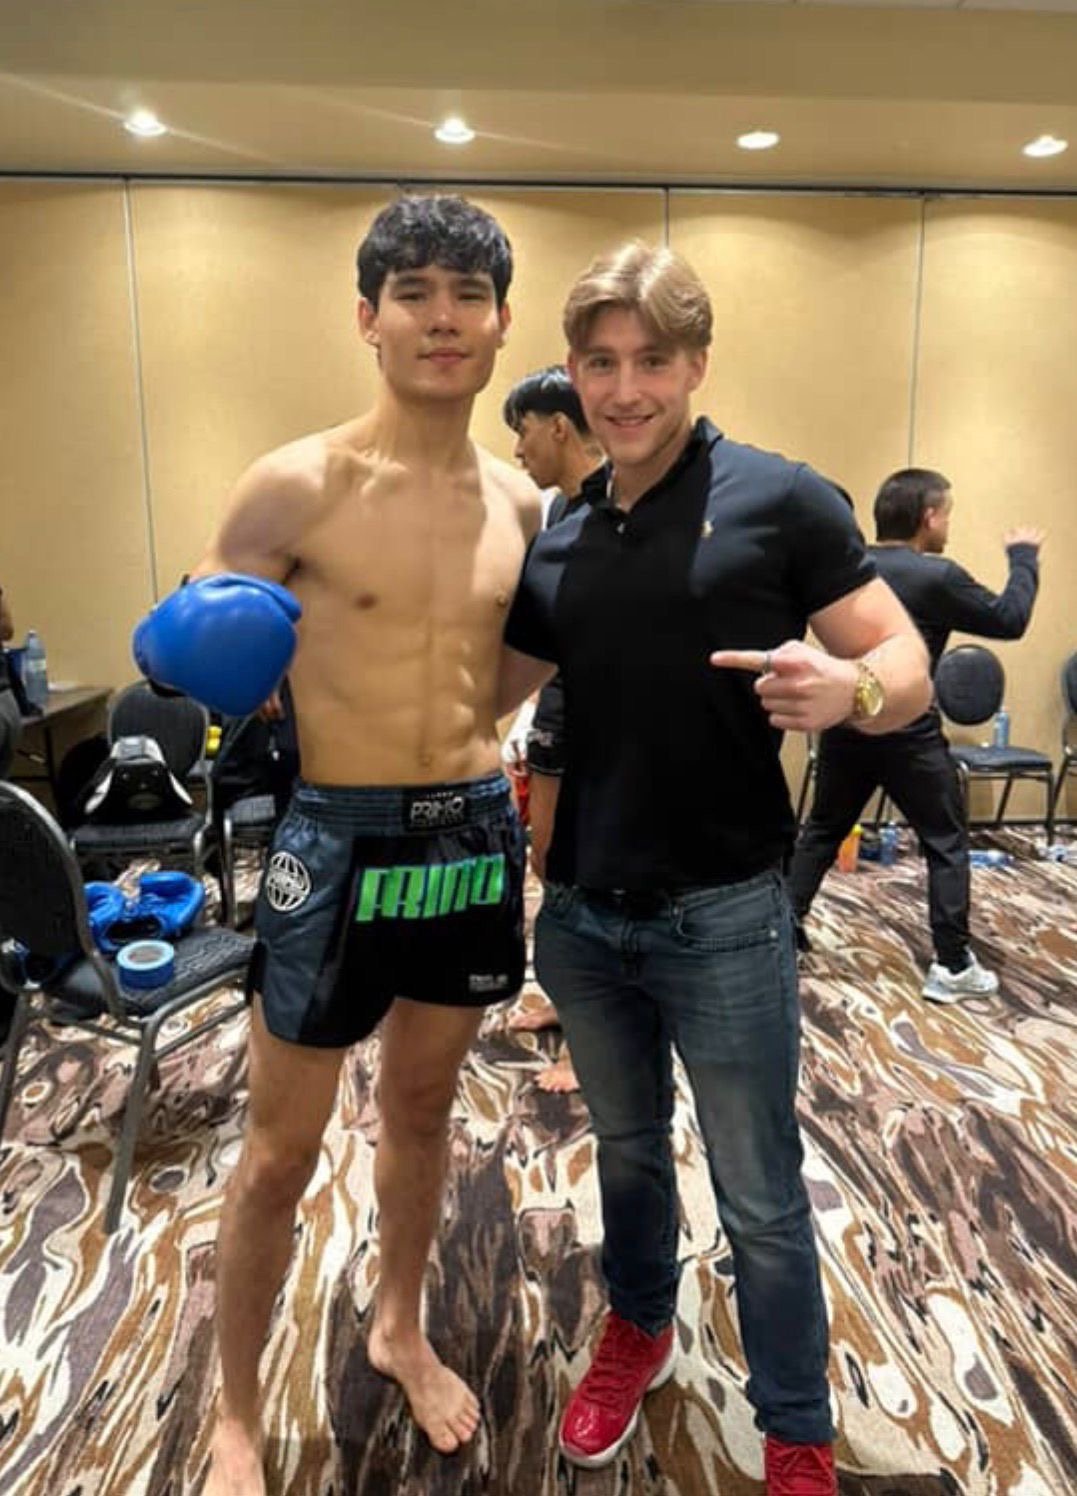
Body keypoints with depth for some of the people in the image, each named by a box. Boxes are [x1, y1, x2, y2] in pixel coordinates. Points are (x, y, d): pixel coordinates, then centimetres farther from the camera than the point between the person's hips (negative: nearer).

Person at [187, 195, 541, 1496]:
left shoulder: (520, 504, 4)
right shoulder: (297, 487, -12)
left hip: (478, 835, 5)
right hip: (341, 842, -4)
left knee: (423, 1104, 22)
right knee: (280, 1151, 10)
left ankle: (399, 1329, 48)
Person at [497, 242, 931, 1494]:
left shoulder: (778, 499, -9)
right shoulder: (557, 544, 7)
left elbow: (907, 667, -10)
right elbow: (484, 689, 14)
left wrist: (848, 690, -32)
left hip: (722, 918, -4)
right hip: (578, 911, 5)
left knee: (761, 1200, 12)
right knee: (626, 1148, 25)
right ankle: (637, 1330, 52)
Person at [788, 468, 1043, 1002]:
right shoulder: (937, 577, -13)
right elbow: (1009, 620, -3)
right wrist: (1024, 557, 12)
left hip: (843, 726, 6)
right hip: (908, 734, -5)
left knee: (821, 832, 18)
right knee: (947, 844, 8)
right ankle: (951, 966, 12)